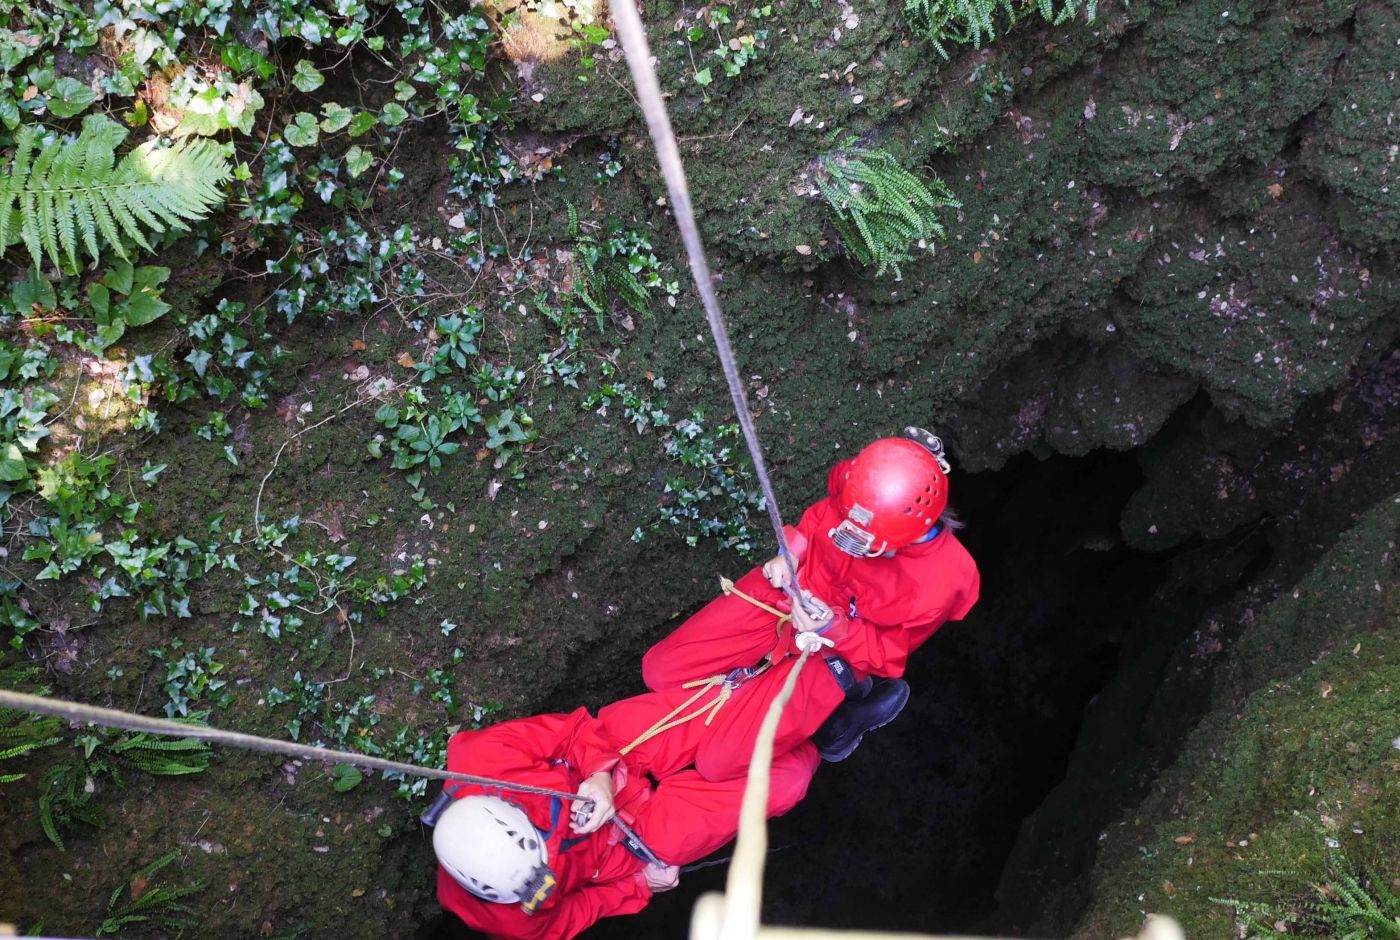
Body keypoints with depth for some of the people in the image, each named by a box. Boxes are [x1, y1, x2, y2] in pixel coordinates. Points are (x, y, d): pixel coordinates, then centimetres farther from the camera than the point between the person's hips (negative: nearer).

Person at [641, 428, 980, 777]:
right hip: (788, 591, 4)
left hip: (833, 651, -4)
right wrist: (791, 551, -14)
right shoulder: (856, 483, -24)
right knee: (659, 670, -1)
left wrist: (834, 630, -29)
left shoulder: (941, 579, -30)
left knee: (718, 761, -11)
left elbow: (888, 655, -13)